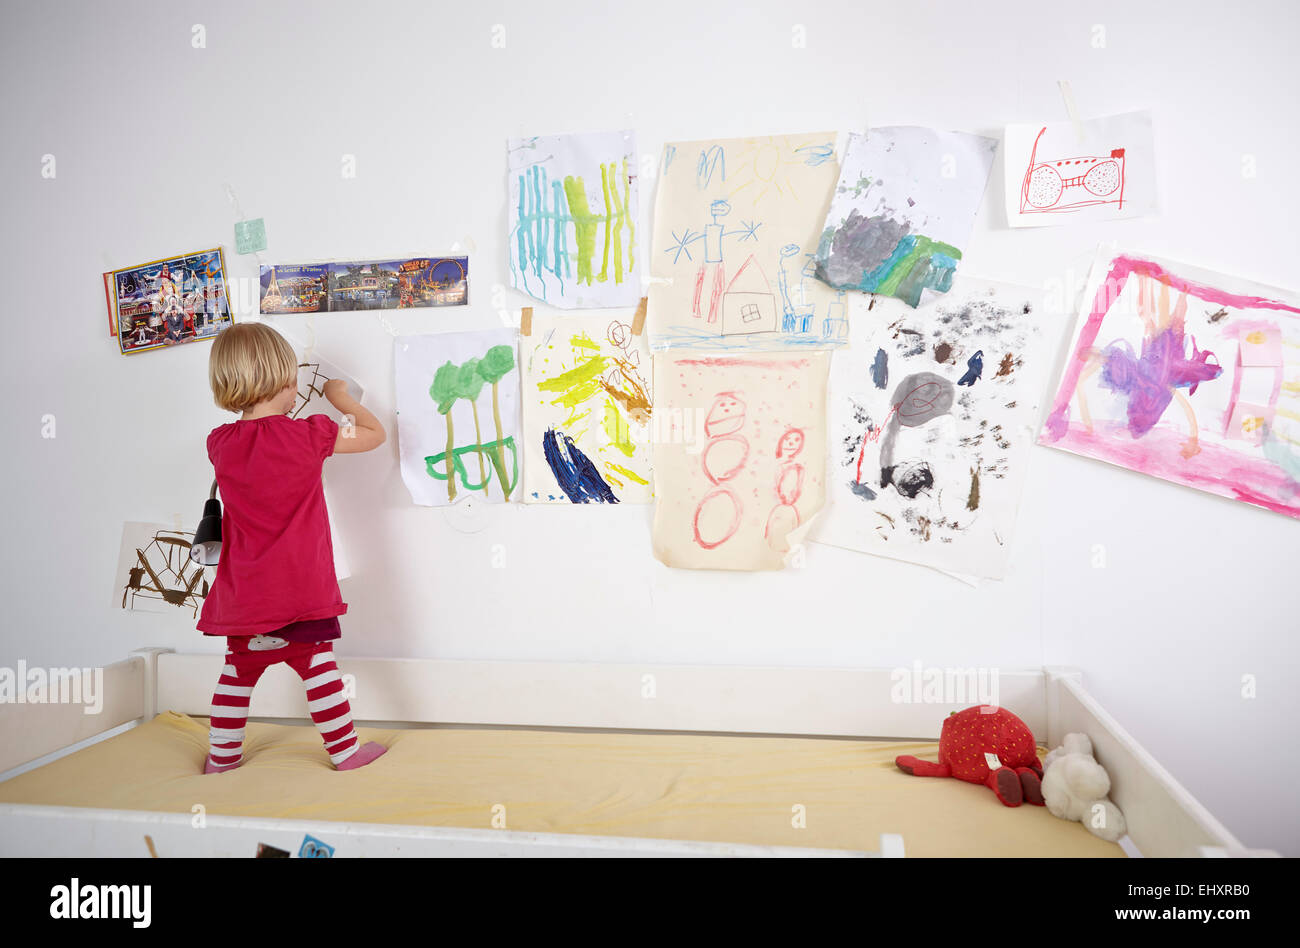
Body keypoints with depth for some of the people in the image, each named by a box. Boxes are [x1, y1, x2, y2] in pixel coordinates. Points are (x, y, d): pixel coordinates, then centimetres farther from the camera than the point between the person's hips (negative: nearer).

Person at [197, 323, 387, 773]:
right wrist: (340, 397, 12)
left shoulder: (219, 444, 0)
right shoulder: (307, 435, -13)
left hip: (243, 594, 5)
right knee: (318, 667, 5)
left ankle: (222, 756, 32)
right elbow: (375, 434, -2)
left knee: (238, 669, 20)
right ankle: (344, 750, 17)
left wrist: (280, 413, 27)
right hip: (301, 588, -5)